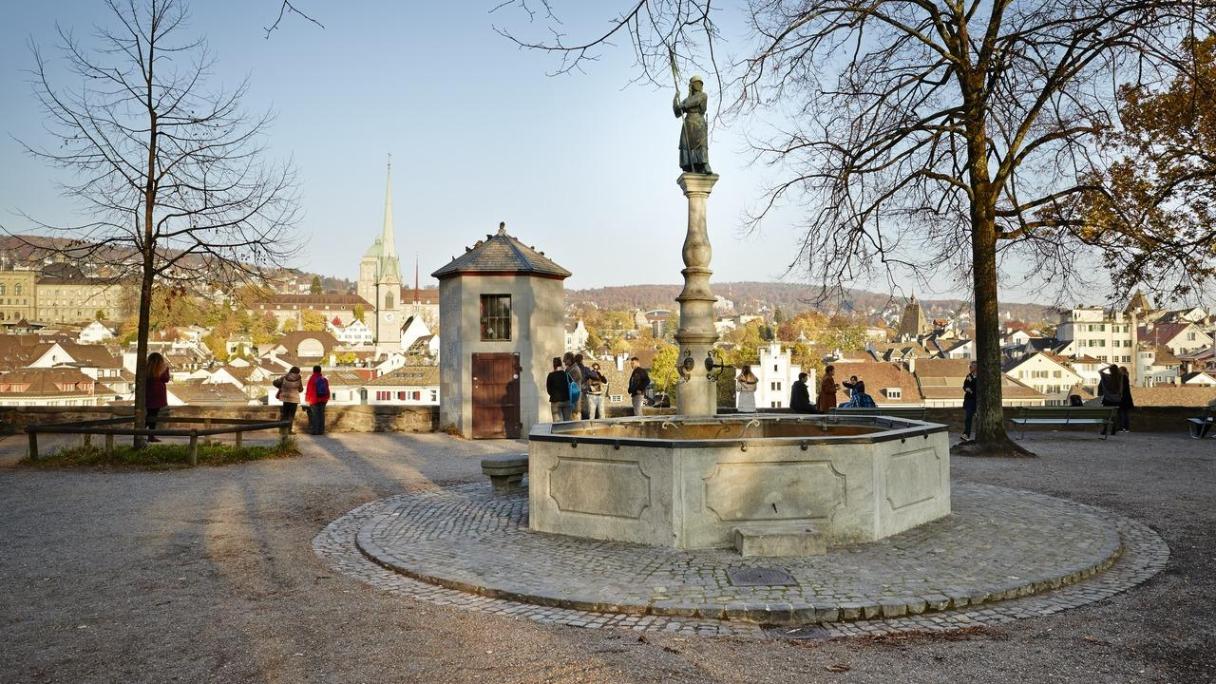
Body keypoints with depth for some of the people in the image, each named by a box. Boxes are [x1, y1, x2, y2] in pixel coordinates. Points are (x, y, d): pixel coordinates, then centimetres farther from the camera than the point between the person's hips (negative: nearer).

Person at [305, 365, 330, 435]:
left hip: (314, 400, -4)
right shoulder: (324, 379, 5)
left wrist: (307, 399, 3)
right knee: (321, 414, 8)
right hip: (323, 399, 4)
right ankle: (321, 430, 9)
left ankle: (315, 430, -2)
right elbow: (327, 390, 9)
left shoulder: (312, 378, -9)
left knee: (315, 415, -1)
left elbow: (309, 390, -5)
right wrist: (326, 398, 17)